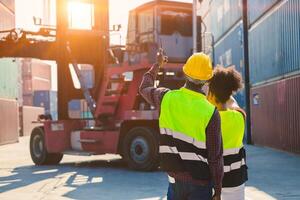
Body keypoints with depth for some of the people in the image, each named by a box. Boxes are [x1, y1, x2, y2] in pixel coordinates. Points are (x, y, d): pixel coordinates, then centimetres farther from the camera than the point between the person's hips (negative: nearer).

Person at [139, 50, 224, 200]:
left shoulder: (167, 98, -6)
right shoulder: (211, 112, -15)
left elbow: (145, 88, 18)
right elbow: (215, 157, -12)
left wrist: (157, 65, 34)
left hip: (175, 178, 4)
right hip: (200, 182, -3)